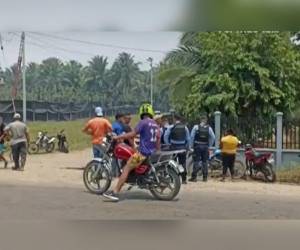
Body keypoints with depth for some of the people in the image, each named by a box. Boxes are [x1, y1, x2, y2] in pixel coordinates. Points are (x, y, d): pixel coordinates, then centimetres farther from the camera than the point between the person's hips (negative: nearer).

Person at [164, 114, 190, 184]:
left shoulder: (171, 127, -4)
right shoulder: (185, 127, 3)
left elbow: (165, 137, -4)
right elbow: (188, 138, 6)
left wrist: (168, 144, 7)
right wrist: (187, 147, 15)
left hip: (173, 147, -2)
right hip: (182, 148, 2)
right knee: (183, 163, 5)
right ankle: (184, 179, 3)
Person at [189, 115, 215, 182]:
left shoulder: (196, 127, -2)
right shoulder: (209, 128, 3)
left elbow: (192, 136, -5)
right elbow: (213, 137, 2)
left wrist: (191, 145, 4)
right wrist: (210, 145, 11)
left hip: (197, 146, -2)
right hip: (205, 147, 2)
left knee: (196, 161, -1)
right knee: (205, 162, 8)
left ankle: (194, 177, -4)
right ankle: (205, 177, 9)